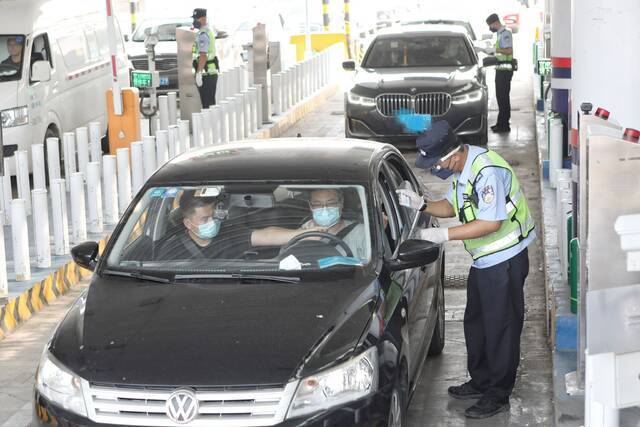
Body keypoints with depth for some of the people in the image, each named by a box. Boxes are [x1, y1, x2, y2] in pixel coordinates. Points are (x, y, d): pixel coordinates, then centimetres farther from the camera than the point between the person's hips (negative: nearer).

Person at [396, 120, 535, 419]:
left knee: (501, 327, 1)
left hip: (505, 259, -10)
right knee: (475, 323, 19)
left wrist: (443, 235, -27)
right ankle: (481, 382, 34)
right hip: (483, 260, 10)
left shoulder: (487, 171, -27)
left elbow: (491, 223, -29)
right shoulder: (461, 169, 3)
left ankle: (498, 395, 11)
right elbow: (452, 207, 15)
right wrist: (420, 204, -3)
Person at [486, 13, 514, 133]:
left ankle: (504, 125, -7)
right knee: (501, 97, 14)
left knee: (503, 97, -9)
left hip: (505, 70, -11)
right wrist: (492, 51, 16)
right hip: (501, 69, 11)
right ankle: (501, 123, 21)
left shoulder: (505, 33, -13)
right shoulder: (500, 34, 18)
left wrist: (494, 49, -20)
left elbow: (509, 51, -24)